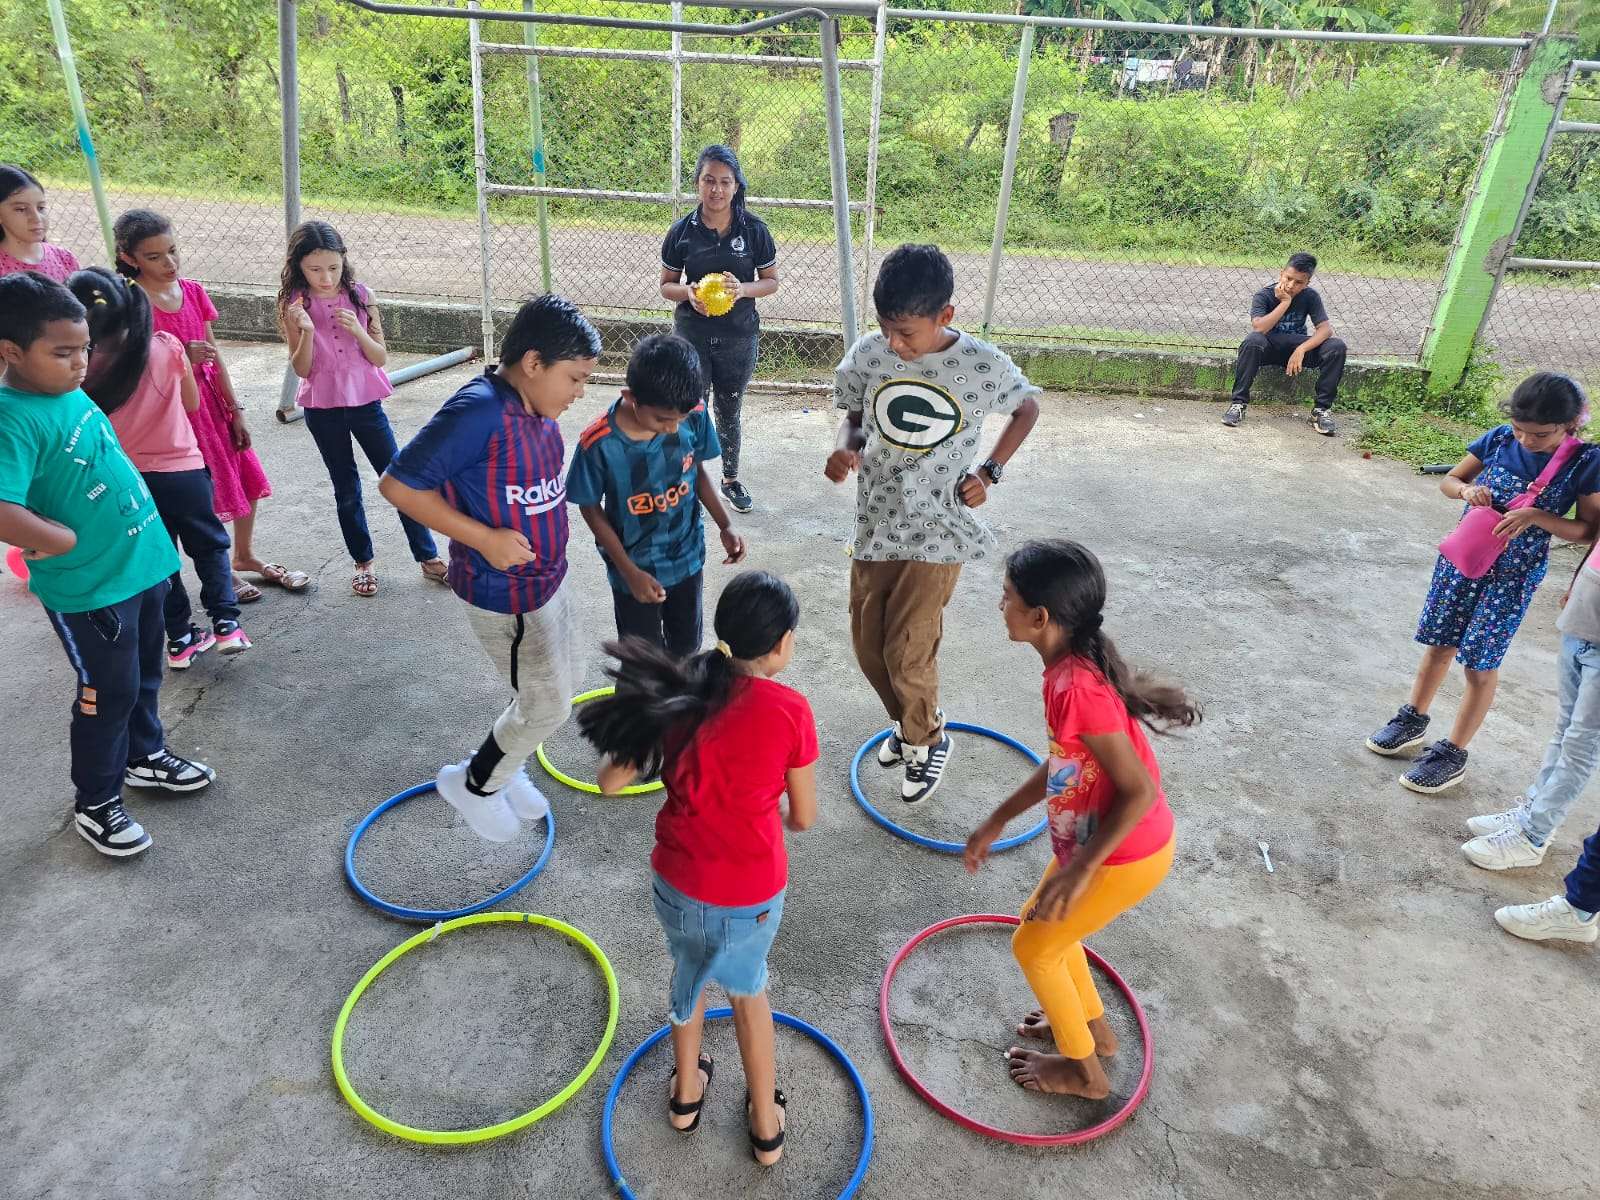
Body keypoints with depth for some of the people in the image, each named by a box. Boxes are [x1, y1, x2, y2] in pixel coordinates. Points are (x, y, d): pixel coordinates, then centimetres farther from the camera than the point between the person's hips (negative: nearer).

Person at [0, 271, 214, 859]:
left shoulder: (70, 392, 3)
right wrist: (68, 540, -21)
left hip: (141, 563, 8)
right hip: (89, 588, -8)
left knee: (145, 675, 23)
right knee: (110, 693, 6)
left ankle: (145, 755, 45)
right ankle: (95, 804, 25)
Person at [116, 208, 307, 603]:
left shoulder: (192, 290, 1)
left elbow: (215, 353, 5)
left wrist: (235, 410, 4)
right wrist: (182, 358, -28)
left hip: (210, 398, 6)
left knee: (246, 480, 13)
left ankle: (245, 556, 34)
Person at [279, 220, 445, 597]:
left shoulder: (359, 295, -5)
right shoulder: (294, 304, -6)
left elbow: (381, 357, -3)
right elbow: (301, 369, -8)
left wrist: (357, 330, -21)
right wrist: (306, 332, -25)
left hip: (365, 400, 0)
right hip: (323, 407, 0)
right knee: (346, 487, 11)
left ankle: (429, 558, 14)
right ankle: (363, 563, 25)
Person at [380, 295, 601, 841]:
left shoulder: (536, 408, -1)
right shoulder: (479, 411, -27)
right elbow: (399, 485, -24)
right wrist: (483, 539, -24)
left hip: (547, 576, 8)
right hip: (506, 593, -8)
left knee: (564, 681, 22)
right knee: (547, 705, 6)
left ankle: (504, 768, 45)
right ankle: (474, 783, 32)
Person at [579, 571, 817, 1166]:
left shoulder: (678, 690, -9)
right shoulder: (789, 711, -18)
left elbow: (611, 782, -3)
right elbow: (803, 818, -6)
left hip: (677, 881, 2)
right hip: (751, 893, -2)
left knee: (690, 969, 33)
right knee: (747, 987, 28)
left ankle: (686, 1094, 53)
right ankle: (766, 1126, 44)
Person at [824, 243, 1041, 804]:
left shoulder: (983, 365, -14)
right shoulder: (868, 354, -7)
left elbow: (1028, 407, 6)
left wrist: (988, 472, -3)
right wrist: (846, 447, -14)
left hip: (937, 529, -4)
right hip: (876, 522, 4)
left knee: (907, 653, -4)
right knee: (868, 645, 12)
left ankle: (928, 739, 26)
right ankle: (910, 723, 41)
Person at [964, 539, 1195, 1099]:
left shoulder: (1077, 689, -32)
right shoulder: (1069, 668, -3)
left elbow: (1140, 791, -28)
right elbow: (1063, 762, 8)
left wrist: (1080, 870, -23)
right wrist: (997, 820, 13)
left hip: (1125, 856, -8)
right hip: (1098, 840, 8)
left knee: (1033, 946, 11)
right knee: (1041, 921, 25)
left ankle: (1083, 1069, 33)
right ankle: (1094, 1027, 47)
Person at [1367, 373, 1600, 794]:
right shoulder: (1499, 439, -5)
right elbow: (1449, 480, 7)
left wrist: (1536, 516, -24)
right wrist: (1468, 490, -16)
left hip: (1513, 574, -3)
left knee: (1480, 664, 2)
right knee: (1440, 644, 14)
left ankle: (1452, 755, 14)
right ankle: (1413, 721, 33)